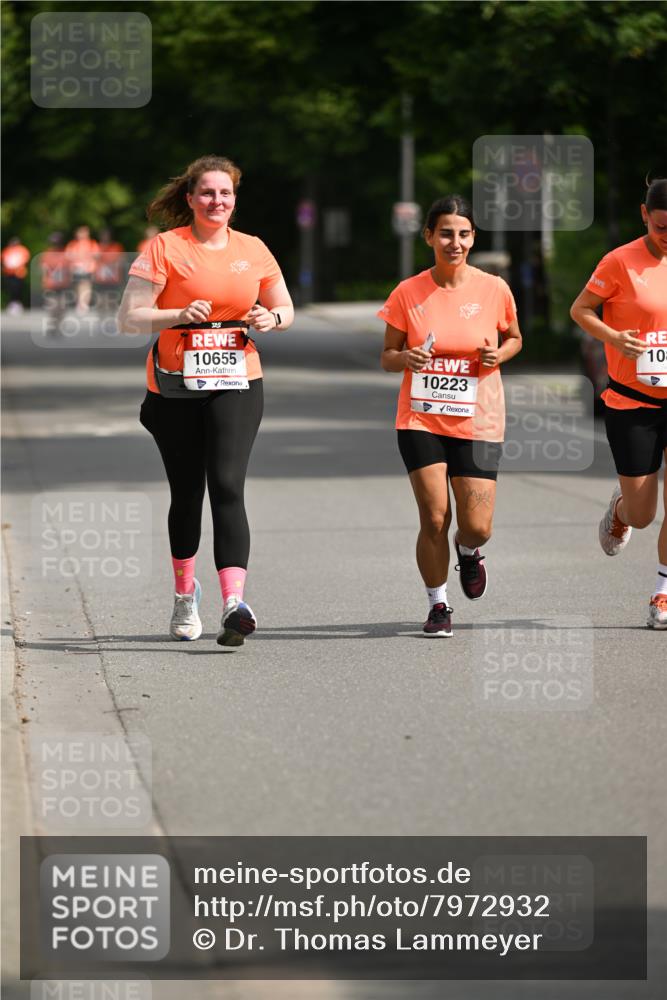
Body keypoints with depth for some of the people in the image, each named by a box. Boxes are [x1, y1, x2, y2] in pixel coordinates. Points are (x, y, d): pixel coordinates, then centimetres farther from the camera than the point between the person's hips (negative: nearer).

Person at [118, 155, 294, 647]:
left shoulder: (253, 250, 7)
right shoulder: (165, 247, -3)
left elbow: (285, 308, 18)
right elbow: (129, 317, -6)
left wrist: (271, 318, -5)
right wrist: (180, 316, -22)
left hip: (236, 386, 0)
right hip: (175, 386, 0)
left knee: (227, 486, -16)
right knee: (187, 494, 10)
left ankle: (234, 603, -25)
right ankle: (185, 593, 34)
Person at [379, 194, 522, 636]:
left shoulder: (494, 289, -2)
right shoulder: (408, 293, -3)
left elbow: (514, 338, 15)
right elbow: (387, 357, 6)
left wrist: (499, 355, -8)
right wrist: (407, 358, -17)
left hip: (478, 421, 0)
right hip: (421, 419, 0)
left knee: (477, 527, -4)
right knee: (434, 518, -8)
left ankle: (468, 551, 34)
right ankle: (438, 604, 14)